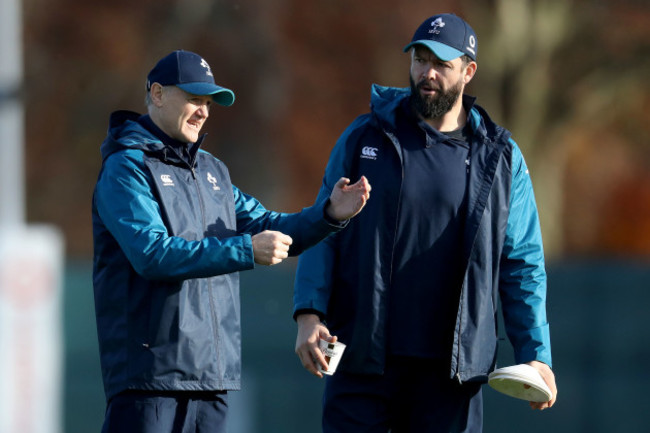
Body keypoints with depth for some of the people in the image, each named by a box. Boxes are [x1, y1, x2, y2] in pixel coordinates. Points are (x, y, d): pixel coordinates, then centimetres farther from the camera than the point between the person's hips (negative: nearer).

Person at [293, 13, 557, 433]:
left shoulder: (501, 158, 9)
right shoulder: (364, 138, 6)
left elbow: (522, 263, 10)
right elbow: (323, 234, 6)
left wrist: (536, 354, 2)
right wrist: (309, 315, -7)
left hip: (451, 367, 1)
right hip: (363, 361, 0)